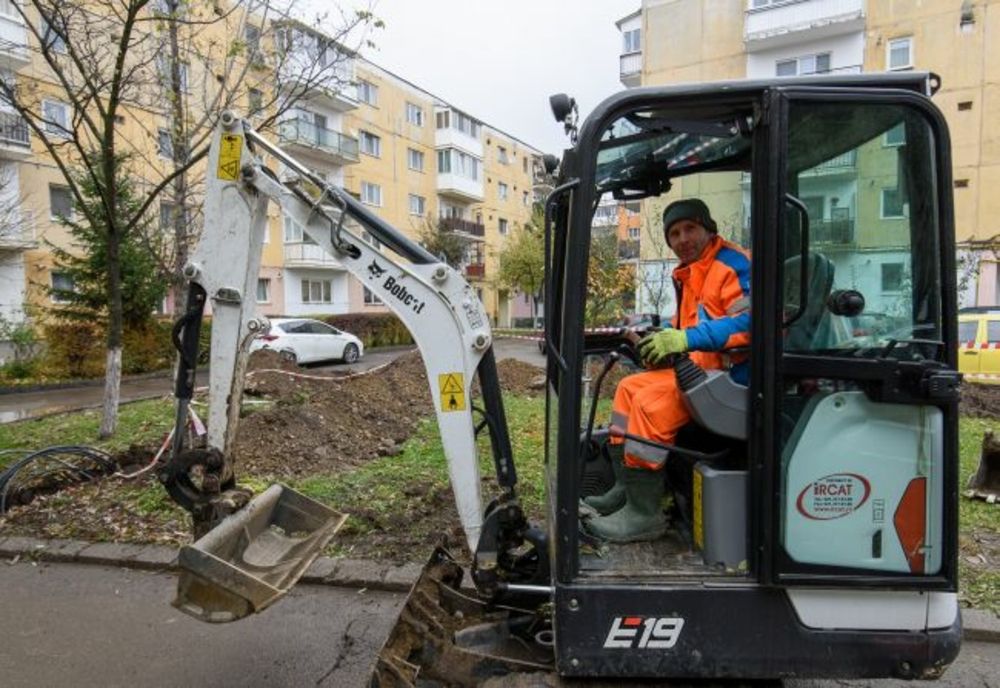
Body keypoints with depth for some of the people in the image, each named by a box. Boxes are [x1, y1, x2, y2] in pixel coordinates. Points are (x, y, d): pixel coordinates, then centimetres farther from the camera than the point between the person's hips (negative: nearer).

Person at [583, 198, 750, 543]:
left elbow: (747, 321, -26)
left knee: (652, 400, -25)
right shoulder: (689, 274, 18)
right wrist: (665, 339, 1)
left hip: (729, 371, -10)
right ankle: (626, 489, 9)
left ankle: (644, 514, -19)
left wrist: (685, 339, -29)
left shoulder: (732, 264, -12)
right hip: (700, 365, 11)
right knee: (630, 388, 10)